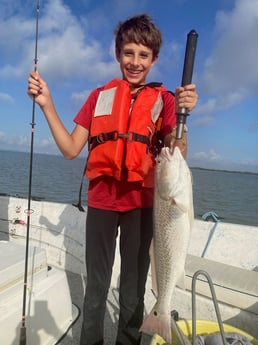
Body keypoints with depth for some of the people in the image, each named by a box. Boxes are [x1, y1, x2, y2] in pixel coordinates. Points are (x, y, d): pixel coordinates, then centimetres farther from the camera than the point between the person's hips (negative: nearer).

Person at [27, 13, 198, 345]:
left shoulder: (163, 99, 2)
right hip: (101, 200, 2)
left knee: (133, 287, 11)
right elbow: (70, 149, 4)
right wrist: (47, 105, -5)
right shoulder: (100, 95, 9)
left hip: (141, 203, -1)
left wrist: (181, 115, -23)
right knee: (95, 286, 11)